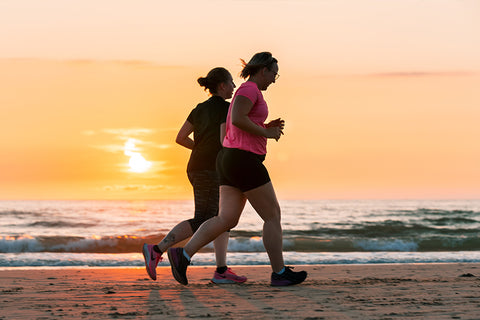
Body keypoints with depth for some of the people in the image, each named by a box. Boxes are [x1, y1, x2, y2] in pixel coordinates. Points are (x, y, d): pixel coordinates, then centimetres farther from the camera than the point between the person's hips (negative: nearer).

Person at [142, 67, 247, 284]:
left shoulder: (200, 109, 16)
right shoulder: (226, 108, -7)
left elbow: (180, 138, 14)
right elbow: (225, 140, -18)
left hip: (197, 168, 9)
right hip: (210, 170, -9)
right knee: (201, 222, -9)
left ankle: (222, 271, 0)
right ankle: (156, 250, -16)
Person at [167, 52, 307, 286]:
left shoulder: (246, 92, 22)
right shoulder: (250, 89, -10)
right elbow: (237, 119, -25)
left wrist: (267, 128, 17)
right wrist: (266, 133, -13)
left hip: (230, 162, 10)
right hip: (244, 161, -10)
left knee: (227, 219, 0)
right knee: (273, 216, 0)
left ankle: (183, 254, -14)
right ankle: (279, 273, 6)